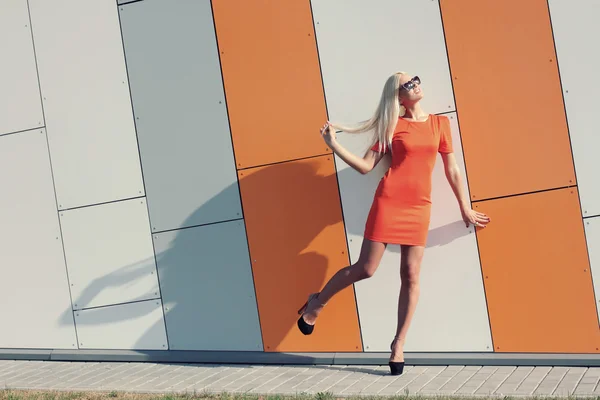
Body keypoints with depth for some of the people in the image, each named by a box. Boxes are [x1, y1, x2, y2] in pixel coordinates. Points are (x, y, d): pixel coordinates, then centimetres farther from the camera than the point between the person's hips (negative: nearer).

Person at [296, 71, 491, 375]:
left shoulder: (440, 123, 9)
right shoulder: (393, 126, 3)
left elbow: (452, 170, 14)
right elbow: (365, 166, 1)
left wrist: (465, 208, 16)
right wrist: (333, 144, -7)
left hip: (419, 207, 3)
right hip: (388, 201, -2)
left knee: (410, 275, 2)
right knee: (365, 269, -2)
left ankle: (399, 343, 13)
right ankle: (317, 303, 21)